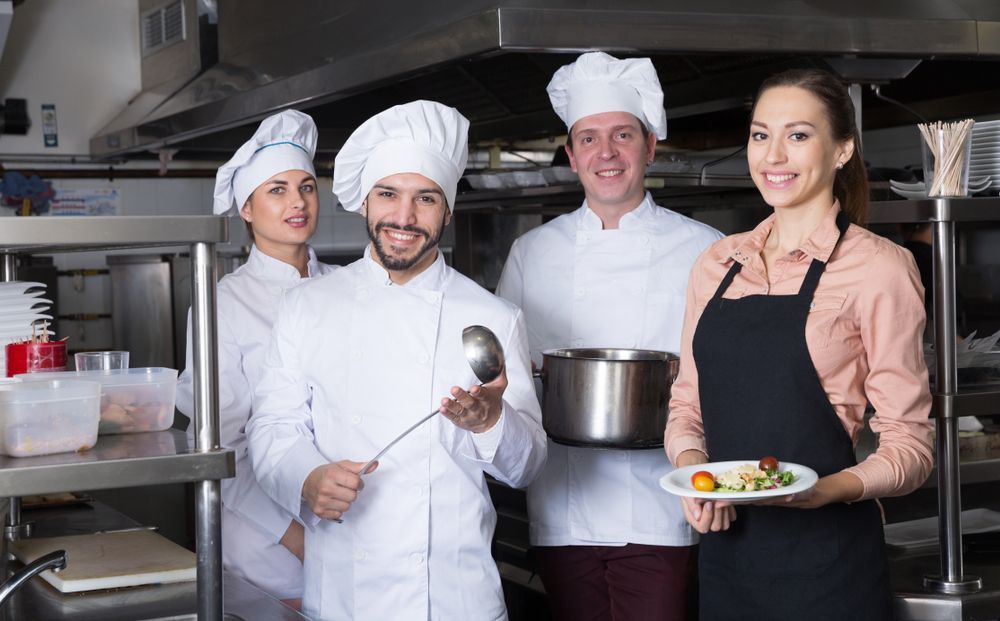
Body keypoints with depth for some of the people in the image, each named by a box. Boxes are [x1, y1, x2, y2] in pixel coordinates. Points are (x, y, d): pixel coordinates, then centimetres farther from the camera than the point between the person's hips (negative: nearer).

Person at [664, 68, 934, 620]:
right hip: (724, 549, 5)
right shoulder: (716, 264, 8)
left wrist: (828, 490, -24)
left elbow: (908, 445, -7)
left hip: (826, 558, -4)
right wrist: (691, 467, -7)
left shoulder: (877, 267, -7)